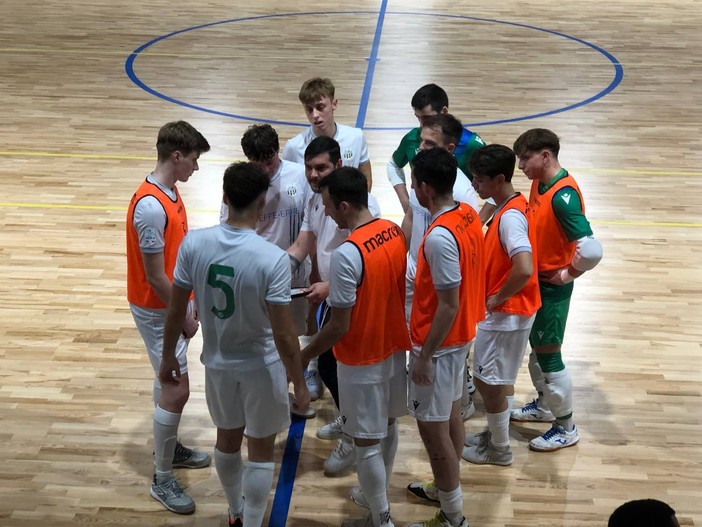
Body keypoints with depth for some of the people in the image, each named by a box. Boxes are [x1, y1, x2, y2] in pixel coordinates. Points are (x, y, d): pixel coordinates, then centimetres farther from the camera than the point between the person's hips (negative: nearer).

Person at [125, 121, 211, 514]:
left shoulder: (170, 192, 3)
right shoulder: (150, 206, -27)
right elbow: (155, 276, -23)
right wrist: (184, 316, -14)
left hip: (172, 303, 10)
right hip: (158, 310, -10)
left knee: (169, 379, 22)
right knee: (177, 390, -6)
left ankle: (170, 448, 39)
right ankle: (163, 479, 5)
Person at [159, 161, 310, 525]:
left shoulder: (193, 243, -15)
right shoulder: (273, 259, -26)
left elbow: (175, 310, -6)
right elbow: (283, 334, -22)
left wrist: (168, 356, 10)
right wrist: (299, 384, -9)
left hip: (217, 362, 4)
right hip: (261, 367, -4)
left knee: (227, 439, 25)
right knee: (260, 451, 15)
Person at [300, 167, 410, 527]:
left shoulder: (347, 254, -28)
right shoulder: (394, 232, -4)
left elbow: (339, 326, -24)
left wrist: (303, 356, -10)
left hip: (362, 359, -8)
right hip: (394, 346, 8)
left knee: (367, 441, 6)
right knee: (387, 425, 23)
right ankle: (376, 495, 43)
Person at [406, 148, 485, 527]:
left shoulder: (439, 237, -29)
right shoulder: (468, 215, -1)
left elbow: (448, 305, -26)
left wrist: (424, 356, -18)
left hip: (439, 342, -10)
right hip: (461, 335, 10)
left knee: (432, 428, 2)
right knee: (451, 415, 23)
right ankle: (447, 488, 41)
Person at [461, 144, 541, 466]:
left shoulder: (510, 217, -26)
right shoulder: (510, 207, 5)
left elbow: (524, 269, -37)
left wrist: (498, 298, -22)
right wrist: (496, 297, 9)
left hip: (507, 313, -9)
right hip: (508, 310, 9)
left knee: (488, 380, 5)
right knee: (499, 378, 22)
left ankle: (499, 449, 20)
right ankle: (496, 434, 39)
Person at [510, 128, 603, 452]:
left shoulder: (563, 196, -28)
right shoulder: (539, 183, 0)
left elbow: (591, 250, -35)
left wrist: (567, 274, -19)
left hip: (552, 287, -9)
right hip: (535, 280, 9)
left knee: (548, 354, 2)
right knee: (536, 346, 23)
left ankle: (566, 429, 18)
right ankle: (543, 405, 43)